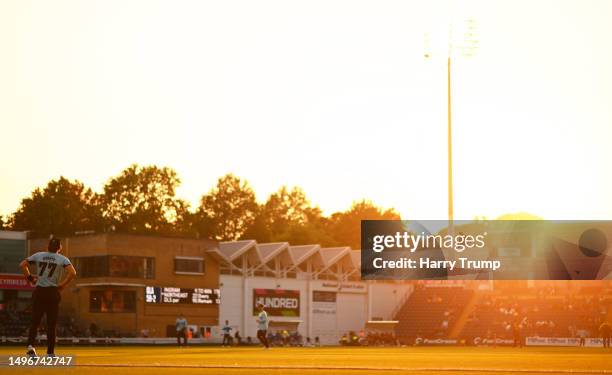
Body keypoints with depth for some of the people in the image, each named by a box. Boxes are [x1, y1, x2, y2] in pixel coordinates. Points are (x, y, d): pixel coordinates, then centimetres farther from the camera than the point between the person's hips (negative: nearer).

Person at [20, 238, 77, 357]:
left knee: (35, 321, 7)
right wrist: (63, 285, -2)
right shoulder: (62, 259, 1)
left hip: (39, 291, 2)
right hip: (53, 292, -1)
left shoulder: (39, 255, 8)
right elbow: (73, 273, -13)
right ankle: (50, 352, 7)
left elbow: (22, 265, 3)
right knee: (51, 323, 6)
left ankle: (30, 345, -15)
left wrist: (29, 277, 12)